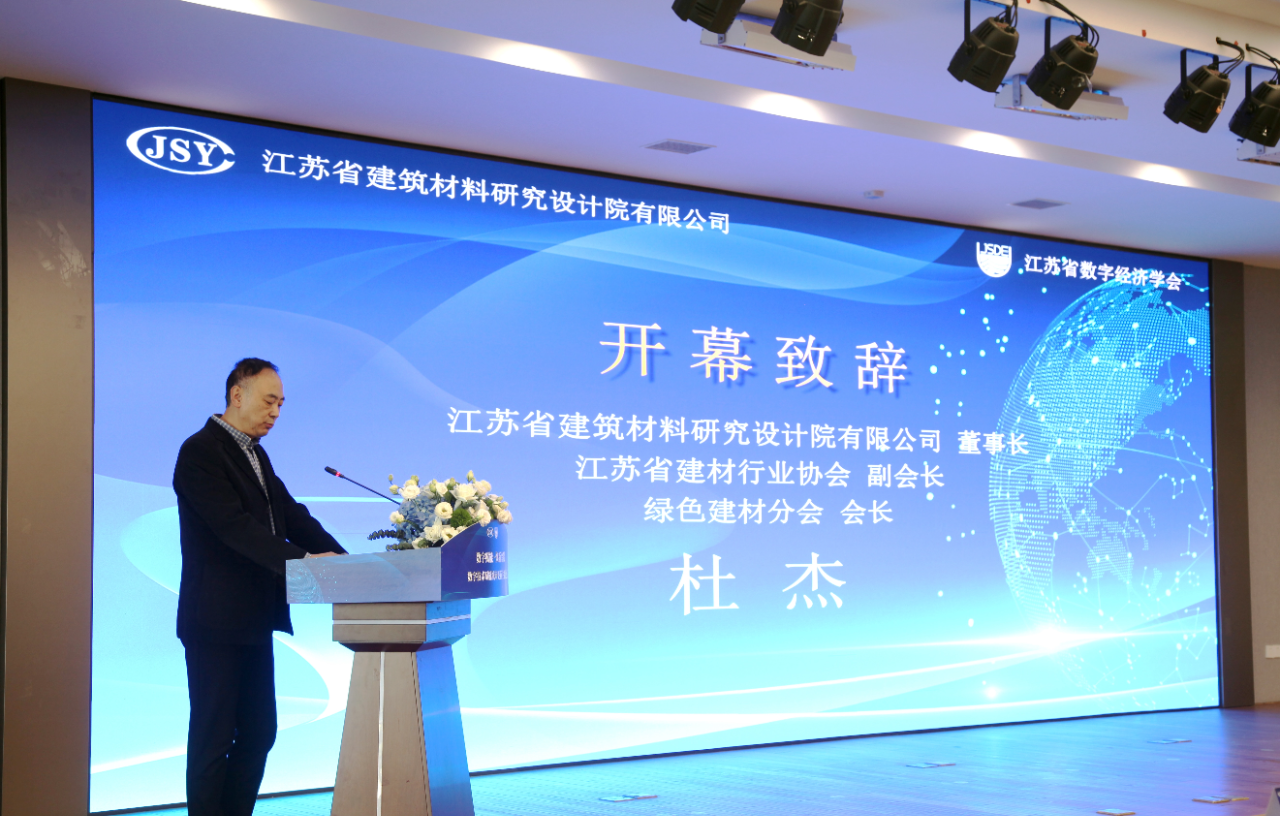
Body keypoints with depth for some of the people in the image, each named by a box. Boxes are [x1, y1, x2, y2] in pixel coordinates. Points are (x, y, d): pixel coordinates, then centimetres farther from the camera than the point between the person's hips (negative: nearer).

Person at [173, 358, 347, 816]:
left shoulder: (255, 455, 16)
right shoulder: (200, 452, -13)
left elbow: (292, 516, 11)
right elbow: (235, 525, -24)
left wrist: (342, 559, -4)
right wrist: (303, 560, -31)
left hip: (253, 621, 9)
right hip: (216, 621, -9)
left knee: (258, 734, 12)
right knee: (213, 738, -1)